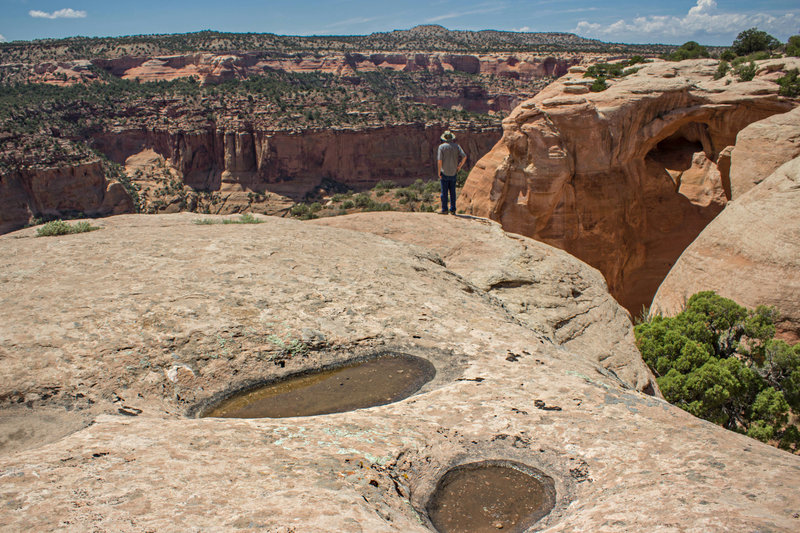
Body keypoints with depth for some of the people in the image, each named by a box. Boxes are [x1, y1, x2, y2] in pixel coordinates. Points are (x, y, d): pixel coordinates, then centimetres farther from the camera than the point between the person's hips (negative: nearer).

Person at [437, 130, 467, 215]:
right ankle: (453, 210, 9)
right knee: (452, 192, 9)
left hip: (444, 173, -3)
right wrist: (459, 166, 7)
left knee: (444, 192, 1)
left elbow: (439, 160, -12)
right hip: (453, 173, 3)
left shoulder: (441, 146, -5)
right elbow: (464, 156, -6)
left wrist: (439, 172, -5)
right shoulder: (456, 146, 4)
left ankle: (444, 209, 1)